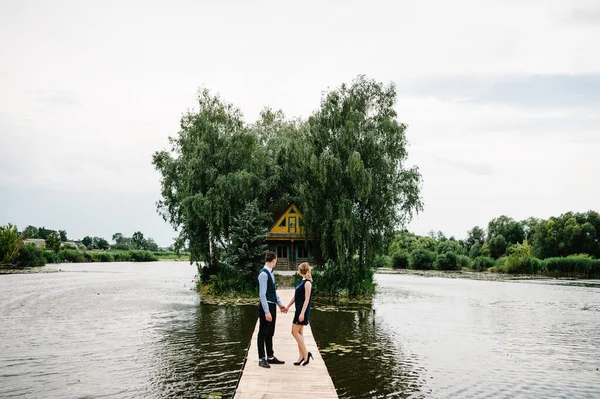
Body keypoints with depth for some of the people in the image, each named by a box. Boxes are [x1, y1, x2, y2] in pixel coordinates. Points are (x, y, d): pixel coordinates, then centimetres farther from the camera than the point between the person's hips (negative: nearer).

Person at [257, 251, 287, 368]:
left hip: (272, 306, 9)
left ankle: (270, 357, 24)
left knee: (270, 333, 16)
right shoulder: (263, 274, -17)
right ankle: (262, 359, 7)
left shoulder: (270, 273, 12)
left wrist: (280, 304, 20)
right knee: (263, 333, 0)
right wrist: (267, 311, -24)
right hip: (266, 307, -9)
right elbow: (262, 294, -22)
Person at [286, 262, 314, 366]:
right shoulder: (302, 281, 13)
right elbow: (295, 296, 20)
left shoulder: (307, 283, -14)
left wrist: (302, 313, -22)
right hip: (298, 310, 9)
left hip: (303, 311, -9)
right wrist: (288, 306, 23)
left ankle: (306, 354, -2)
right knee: (299, 333, 9)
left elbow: (307, 299, -18)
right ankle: (301, 357, 13)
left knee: (295, 332, -8)